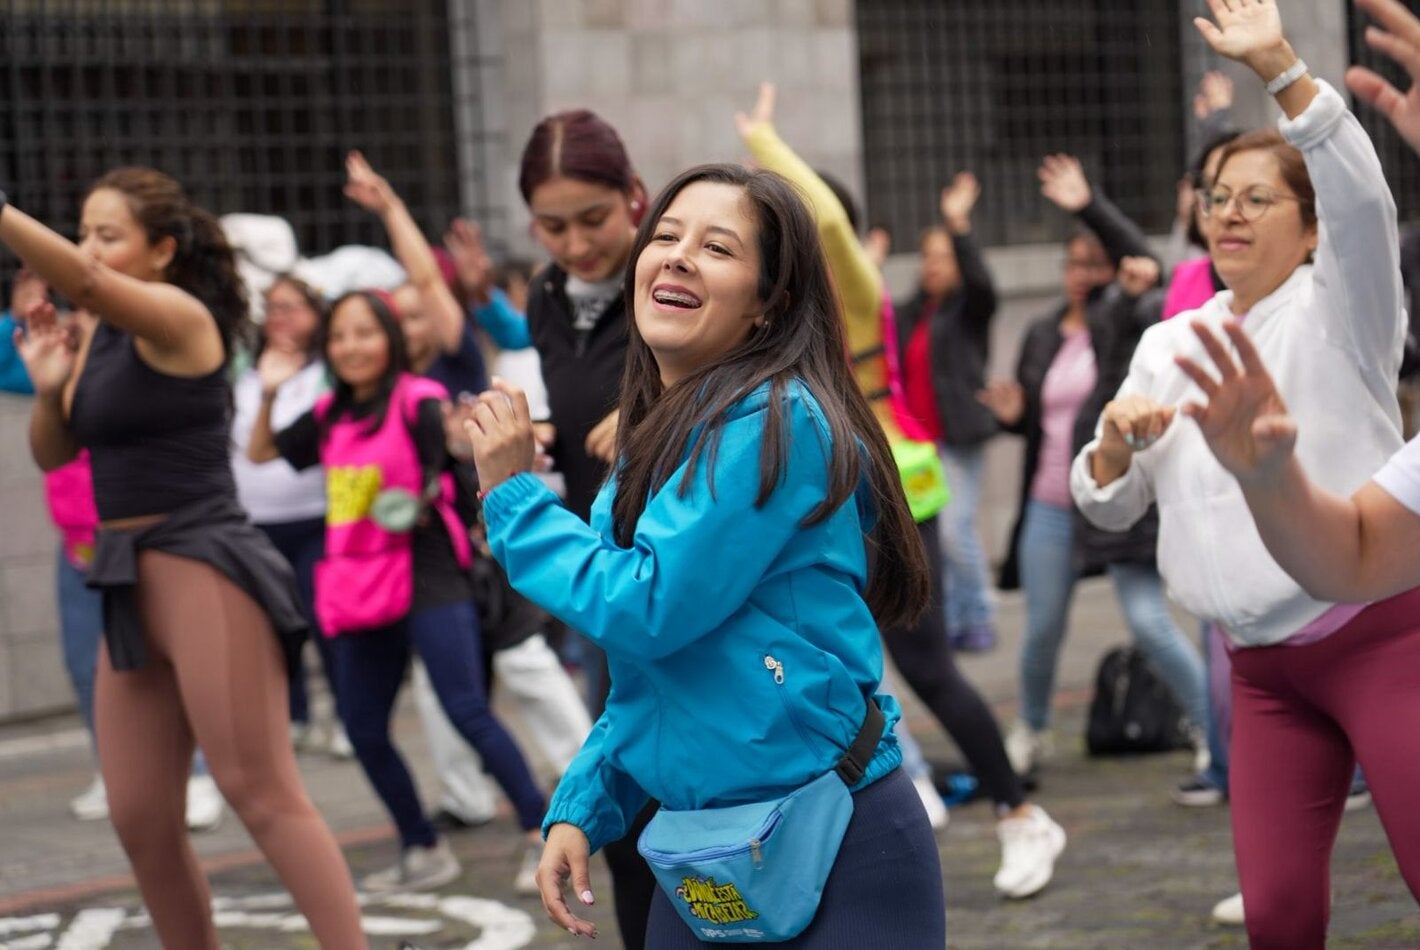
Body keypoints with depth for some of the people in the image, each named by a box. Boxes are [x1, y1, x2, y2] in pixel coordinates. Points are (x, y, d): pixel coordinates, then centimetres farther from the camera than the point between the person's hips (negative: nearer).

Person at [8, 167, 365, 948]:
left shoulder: (178, 317, -11)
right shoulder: (102, 337, 14)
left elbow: (83, 281, -30)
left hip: (203, 571, -9)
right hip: (131, 585, 9)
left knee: (262, 793, -12)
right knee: (139, 817, 8)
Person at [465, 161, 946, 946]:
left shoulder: (775, 423, -15)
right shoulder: (658, 435, 11)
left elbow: (648, 609, -20)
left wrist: (514, 496, -9)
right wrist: (581, 809, 7)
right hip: (699, 851, 8)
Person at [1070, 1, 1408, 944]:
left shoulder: (1336, 310, -1)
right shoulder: (1167, 345, 15)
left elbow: (1362, 200, -22)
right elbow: (1110, 505, 14)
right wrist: (1116, 443, -9)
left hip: (1376, 629, -5)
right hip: (1264, 668, 5)